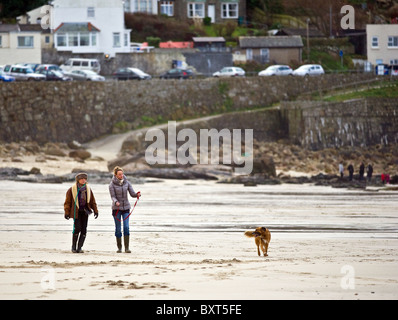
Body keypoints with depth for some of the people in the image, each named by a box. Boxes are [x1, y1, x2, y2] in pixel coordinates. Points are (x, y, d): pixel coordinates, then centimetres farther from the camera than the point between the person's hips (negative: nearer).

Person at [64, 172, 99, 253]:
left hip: (85, 212, 4)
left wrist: (95, 211, 8)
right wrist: (67, 212, -7)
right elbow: (67, 202, 0)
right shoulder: (72, 190, -3)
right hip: (76, 212, -4)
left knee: (84, 230, -3)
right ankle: (73, 246, 1)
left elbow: (92, 201, 15)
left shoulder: (88, 189, 8)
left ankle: (79, 248, 4)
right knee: (77, 228, -15)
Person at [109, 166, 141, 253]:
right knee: (118, 229, 1)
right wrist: (116, 202, -31)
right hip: (116, 208, -2)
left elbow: (132, 194, -2)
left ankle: (127, 248, -9)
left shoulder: (127, 182, 1)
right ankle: (119, 247, 13)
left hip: (126, 207, 2)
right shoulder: (112, 184, -6)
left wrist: (137, 194, -24)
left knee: (126, 227, -10)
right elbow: (113, 196, -10)